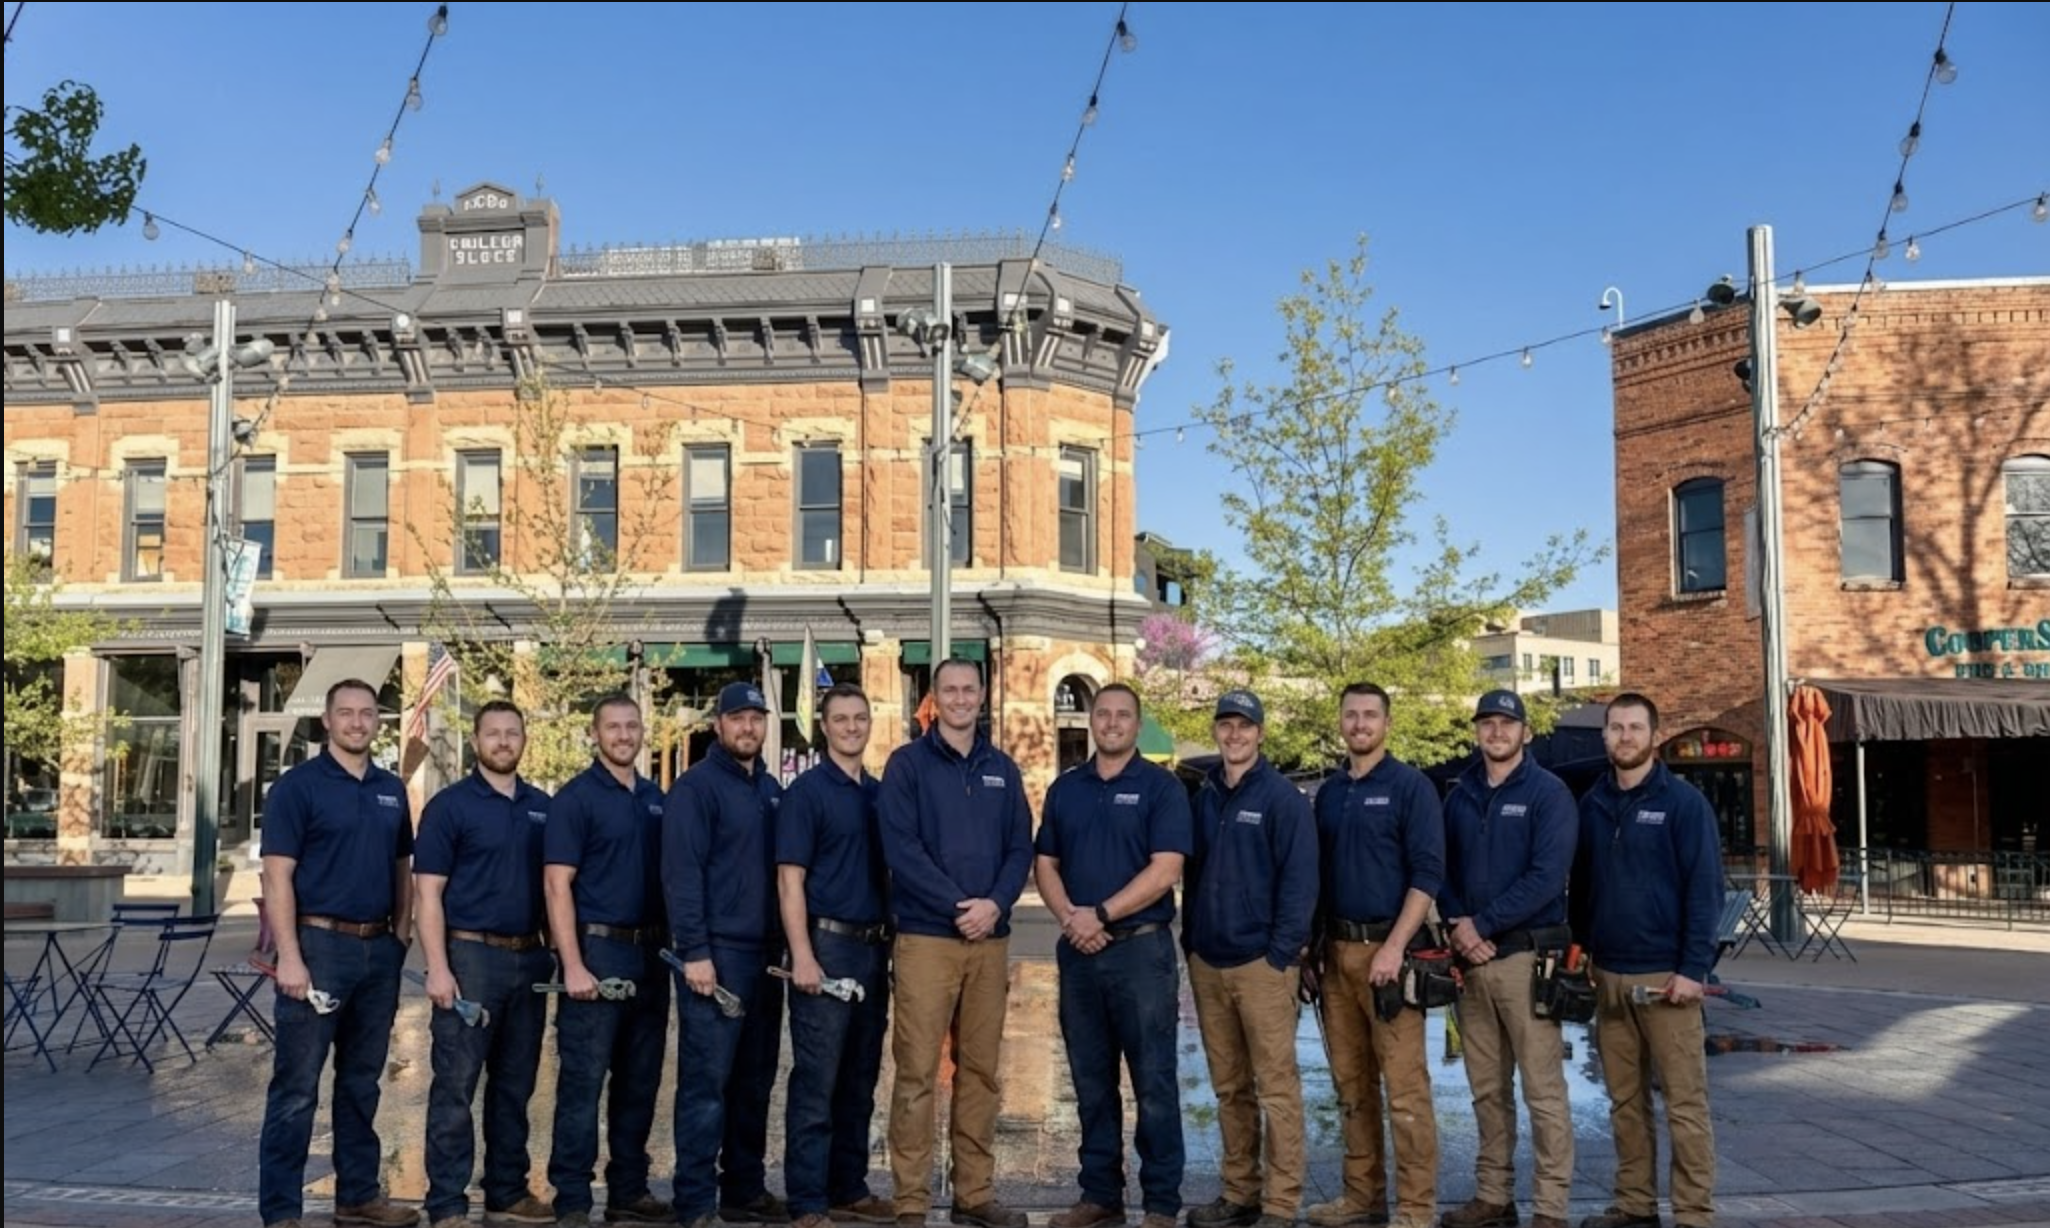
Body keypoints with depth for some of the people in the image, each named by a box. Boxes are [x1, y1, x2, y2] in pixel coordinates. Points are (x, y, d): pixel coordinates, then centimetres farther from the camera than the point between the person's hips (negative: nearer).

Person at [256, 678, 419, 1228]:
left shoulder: (392, 790, 12)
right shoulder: (298, 786, -6)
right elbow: (277, 876, -11)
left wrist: (401, 938, 8)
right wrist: (289, 955, -17)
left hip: (379, 949, 6)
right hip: (319, 943, -6)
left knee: (362, 1082, 14)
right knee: (297, 1086, -2)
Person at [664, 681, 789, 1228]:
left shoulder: (772, 790, 15)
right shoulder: (695, 787, -6)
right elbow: (681, 873, -13)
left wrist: (786, 945, 12)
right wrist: (694, 951, -18)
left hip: (764, 954, 7)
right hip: (717, 952, -7)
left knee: (755, 1080, 12)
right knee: (706, 1080, -4)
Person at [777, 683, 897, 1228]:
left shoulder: (880, 793, 13)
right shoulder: (806, 791, -6)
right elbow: (790, 880, -11)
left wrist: (892, 943, 11)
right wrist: (802, 957, -18)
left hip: (874, 947, 6)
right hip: (826, 943, -6)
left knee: (860, 1080, 13)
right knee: (816, 1082, -3)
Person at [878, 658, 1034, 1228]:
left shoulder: (1002, 769, 13)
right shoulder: (907, 763, -1)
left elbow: (1021, 847, 8)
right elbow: (901, 848, -10)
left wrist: (995, 904, -10)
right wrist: (958, 906, -15)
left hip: (991, 939, 4)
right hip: (926, 937, -4)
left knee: (980, 1070, 9)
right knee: (916, 1071, -3)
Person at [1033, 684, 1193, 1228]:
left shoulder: (1161, 787, -3)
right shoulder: (1065, 788, 11)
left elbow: (1165, 870, -12)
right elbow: (1046, 864, 10)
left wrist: (1101, 914, -15)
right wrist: (1069, 916, -8)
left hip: (1141, 948, -4)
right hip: (1078, 951, 5)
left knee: (1153, 1081, -1)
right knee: (1091, 1081, 11)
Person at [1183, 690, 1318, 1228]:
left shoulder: (1283, 798, -5)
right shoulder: (1203, 798, 13)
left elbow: (1299, 881, -9)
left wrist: (1280, 953, -14)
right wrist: (1190, 941, 10)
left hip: (1261, 961, -6)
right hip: (1207, 962, 6)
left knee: (1276, 1087, -3)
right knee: (1229, 1088, 13)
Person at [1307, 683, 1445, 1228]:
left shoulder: (1411, 786, -4)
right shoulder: (1328, 791, 13)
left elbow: (1427, 873, -11)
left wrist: (1394, 948, -18)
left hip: (1386, 948, -6)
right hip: (1336, 950, 6)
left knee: (1405, 1087, -5)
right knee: (1351, 1084, 11)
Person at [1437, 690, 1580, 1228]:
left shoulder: (1548, 793, -4)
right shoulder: (1459, 795, 13)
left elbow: (1547, 877, -14)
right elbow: (1443, 867, 13)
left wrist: (1482, 925, -14)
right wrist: (1457, 924, -5)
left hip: (1527, 955, -5)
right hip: (1471, 958, 6)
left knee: (1543, 1089, -4)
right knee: (1487, 1089, 12)